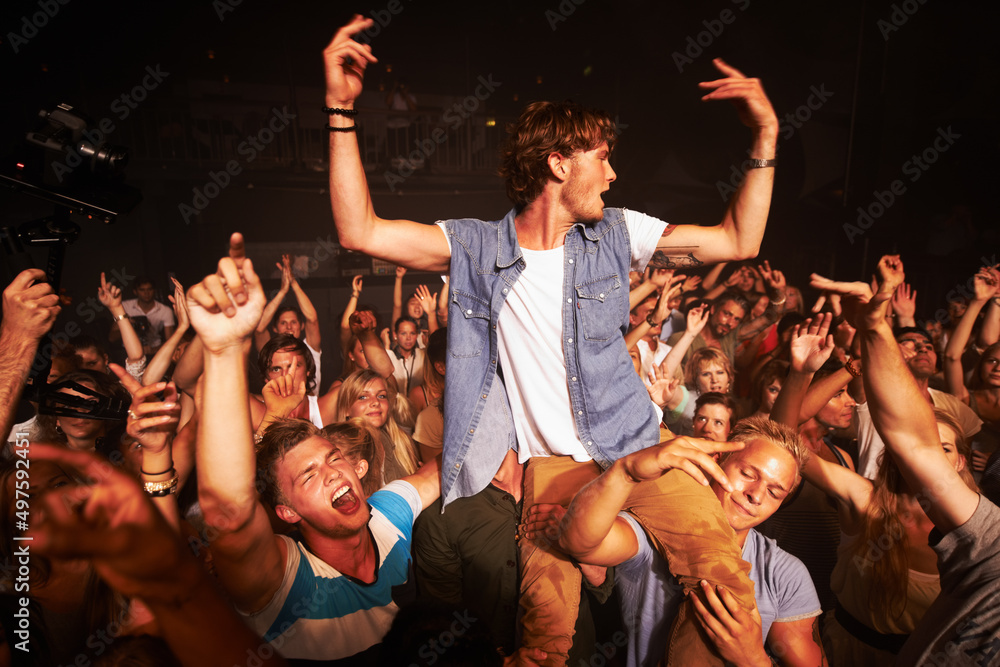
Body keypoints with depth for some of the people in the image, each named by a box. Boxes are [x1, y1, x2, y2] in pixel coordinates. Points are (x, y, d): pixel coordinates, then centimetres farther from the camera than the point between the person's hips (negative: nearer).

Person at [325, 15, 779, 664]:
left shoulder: (614, 233, 4)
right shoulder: (478, 245, -3)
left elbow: (737, 241, 8)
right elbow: (360, 231, -11)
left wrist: (765, 136, 1)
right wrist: (342, 110, -15)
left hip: (635, 449, 3)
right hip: (549, 467, -2)